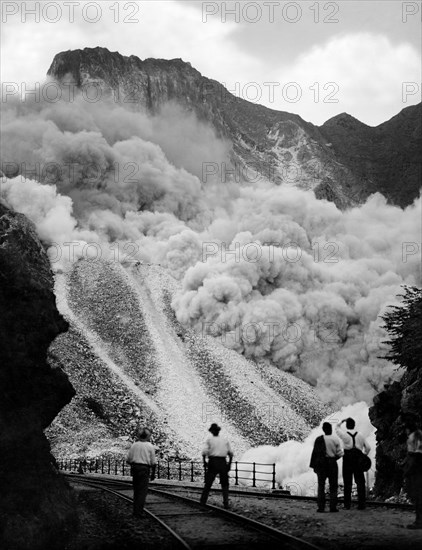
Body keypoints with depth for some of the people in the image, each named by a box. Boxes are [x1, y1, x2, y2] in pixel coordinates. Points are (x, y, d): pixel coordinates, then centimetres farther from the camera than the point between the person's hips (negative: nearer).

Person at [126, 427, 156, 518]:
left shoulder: (134, 445, 5)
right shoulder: (150, 446, -3)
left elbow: (128, 460, 6)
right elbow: (153, 462, -1)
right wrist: (153, 473, 8)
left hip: (134, 468, 4)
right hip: (144, 469, -4)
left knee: (136, 490, 15)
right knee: (142, 491, -1)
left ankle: (136, 511, 20)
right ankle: (138, 512, -7)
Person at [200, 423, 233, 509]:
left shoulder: (209, 439, 4)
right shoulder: (225, 440, 13)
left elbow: (204, 452, -8)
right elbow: (230, 454, 10)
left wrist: (204, 462, 3)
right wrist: (229, 464, 17)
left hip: (212, 462, -1)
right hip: (223, 462, 2)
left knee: (208, 483, 7)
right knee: (225, 484, 11)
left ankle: (202, 502, 6)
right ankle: (226, 503, -1)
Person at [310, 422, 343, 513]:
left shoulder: (319, 440, -7)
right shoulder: (336, 439, -6)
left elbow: (315, 453, -6)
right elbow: (339, 453, -4)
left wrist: (314, 466, 1)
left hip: (321, 464, 0)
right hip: (332, 464, 0)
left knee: (321, 486, 6)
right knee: (333, 486, 8)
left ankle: (321, 507, 1)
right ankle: (333, 507, 3)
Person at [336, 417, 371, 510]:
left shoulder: (344, 435, -5)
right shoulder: (360, 435, 5)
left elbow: (337, 428, 16)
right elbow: (368, 448, 9)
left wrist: (342, 421, 20)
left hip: (347, 461, -2)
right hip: (358, 460, 2)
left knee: (347, 483, 3)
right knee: (360, 482, 4)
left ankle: (347, 505, 5)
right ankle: (361, 504, 1)